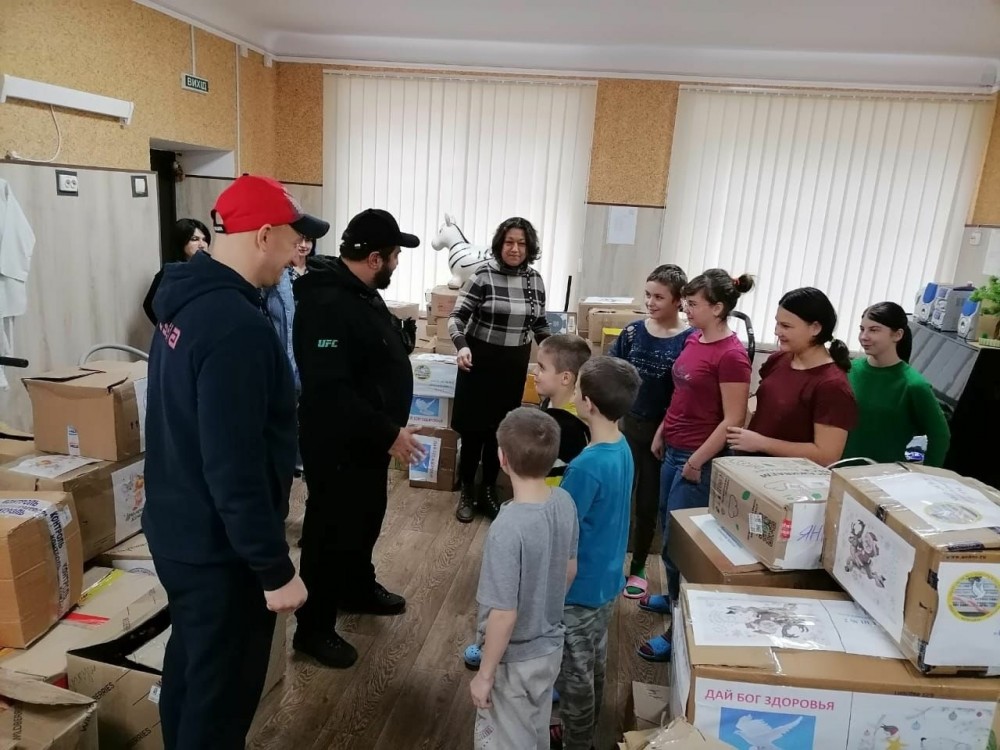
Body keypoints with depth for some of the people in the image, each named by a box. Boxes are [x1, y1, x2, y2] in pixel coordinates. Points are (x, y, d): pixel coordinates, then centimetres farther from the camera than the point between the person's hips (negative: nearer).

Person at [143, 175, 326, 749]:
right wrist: (275, 569, -21)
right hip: (218, 547, -10)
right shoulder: (237, 325, -27)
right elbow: (235, 466, -29)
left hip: (177, 528, 10)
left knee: (190, 662, 27)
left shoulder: (186, 301, 4)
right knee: (223, 688, 10)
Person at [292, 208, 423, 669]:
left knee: (366, 519, 25)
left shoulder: (362, 292, 7)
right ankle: (313, 629, 23)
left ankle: (358, 589, 47)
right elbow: (330, 390, -33)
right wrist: (388, 432, -30)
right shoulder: (326, 304, -27)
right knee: (331, 531, 5)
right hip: (338, 444, -10)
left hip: (370, 437, 10)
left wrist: (401, 338, 5)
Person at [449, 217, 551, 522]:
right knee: (474, 428, 4)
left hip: (515, 364, 4)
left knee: (501, 429, 12)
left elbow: (539, 324, 15)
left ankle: (489, 490, 29)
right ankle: (467, 492, 22)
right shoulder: (483, 276, -11)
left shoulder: (535, 280, 3)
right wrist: (461, 346, -29)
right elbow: (457, 316, -11)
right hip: (480, 360, -4)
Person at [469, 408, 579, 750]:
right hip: (551, 646, 6)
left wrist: (485, 675, -12)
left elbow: (504, 614, -26)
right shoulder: (564, 502, -12)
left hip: (514, 660, -6)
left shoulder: (508, 529, -33)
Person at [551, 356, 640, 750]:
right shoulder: (622, 448, -4)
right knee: (594, 665, 25)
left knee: (574, 675, 13)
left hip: (578, 589, -8)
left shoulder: (586, 467, -31)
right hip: (607, 581, 9)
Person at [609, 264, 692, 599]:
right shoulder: (634, 331, -1)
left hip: (661, 431, -3)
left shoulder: (689, 341, -11)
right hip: (626, 424, 3)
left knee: (648, 503, 11)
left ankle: (638, 568, 29)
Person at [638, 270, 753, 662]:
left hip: (698, 458, -9)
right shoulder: (694, 340, 5)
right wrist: (662, 433, 17)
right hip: (674, 450, 9)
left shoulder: (731, 355, -20)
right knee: (668, 531, 21)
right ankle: (674, 597, 41)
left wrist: (697, 461, -17)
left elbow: (734, 419, -20)